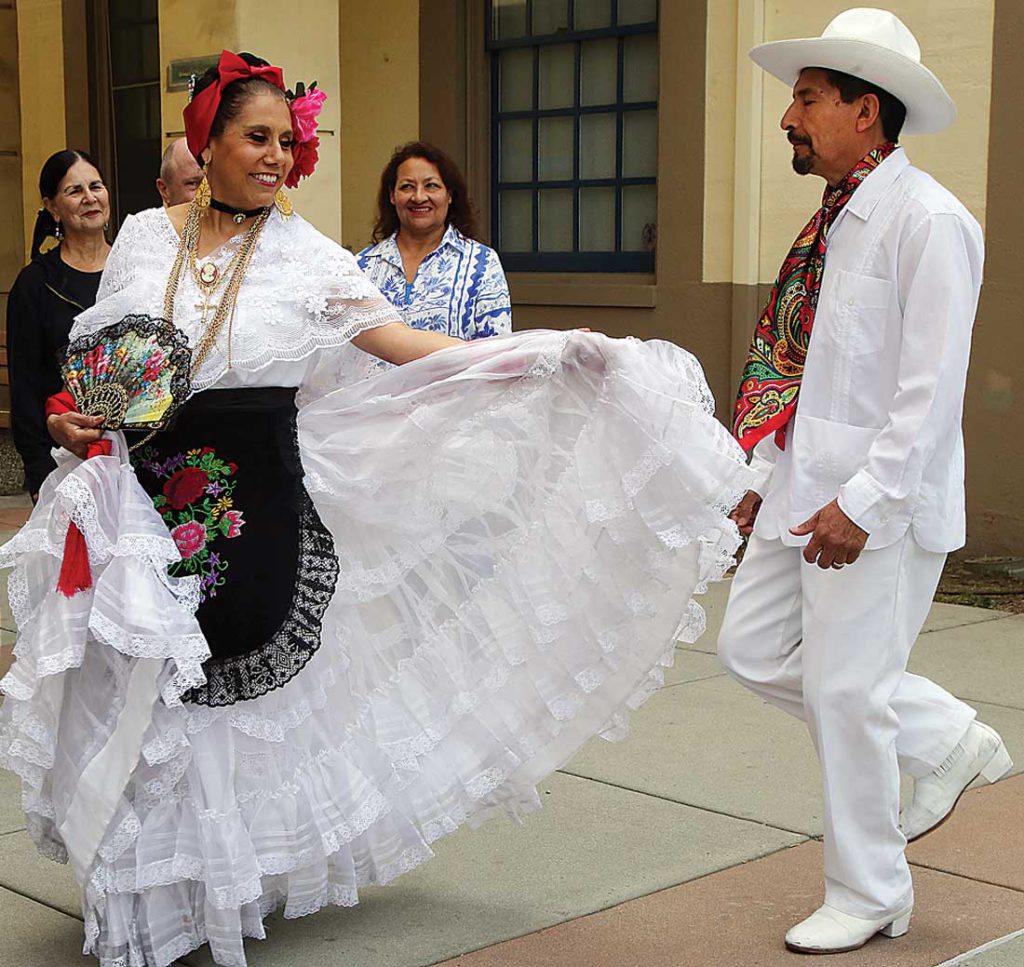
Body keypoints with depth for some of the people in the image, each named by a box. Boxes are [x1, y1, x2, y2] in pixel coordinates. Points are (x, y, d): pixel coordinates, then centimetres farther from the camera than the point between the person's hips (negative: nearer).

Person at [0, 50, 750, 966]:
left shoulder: (304, 256, -2)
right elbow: (94, 363, 15)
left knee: (242, 700, 5)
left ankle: (240, 883, 28)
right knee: (143, 700, 7)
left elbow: (408, 347, -8)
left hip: (258, 504, -2)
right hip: (145, 503, 2)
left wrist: (549, 353, -16)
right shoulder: (145, 238, 4)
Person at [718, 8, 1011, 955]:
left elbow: (933, 388, -21)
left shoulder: (928, 220, -15)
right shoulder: (833, 220, 13)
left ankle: (870, 898, 19)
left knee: (845, 689, -1)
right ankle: (947, 741, 26)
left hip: (880, 505, -9)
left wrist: (863, 501, -24)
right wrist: (766, 477, 16)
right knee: (754, 647, 12)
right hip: (808, 491, 9)